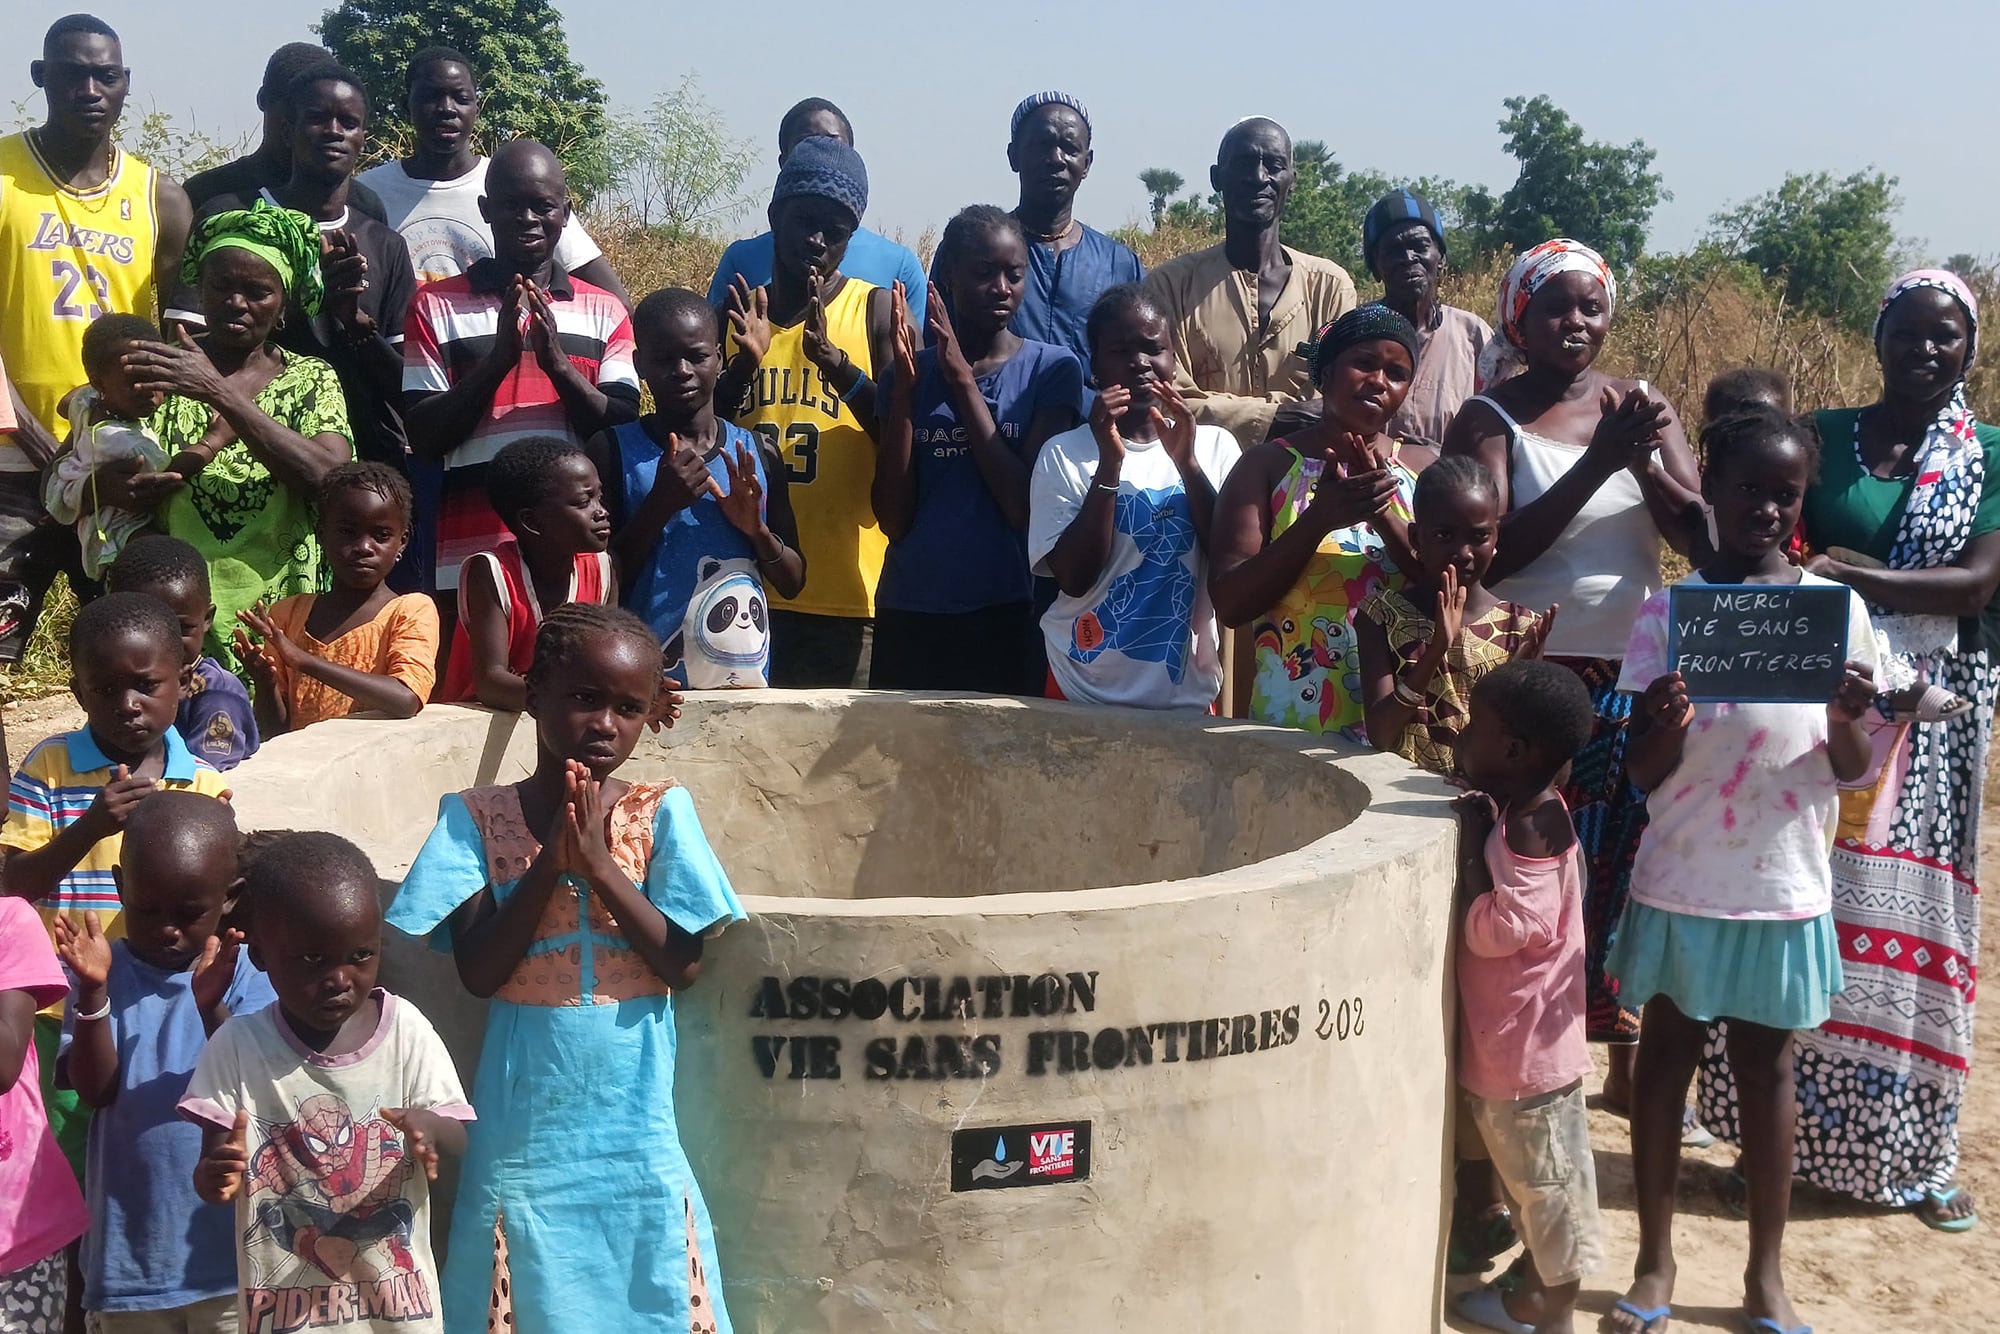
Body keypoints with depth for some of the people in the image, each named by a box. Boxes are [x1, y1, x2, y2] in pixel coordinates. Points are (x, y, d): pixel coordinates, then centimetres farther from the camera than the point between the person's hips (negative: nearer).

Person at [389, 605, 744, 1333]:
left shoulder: (661, 812, -3)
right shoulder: (477, 817, -3)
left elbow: (684, 962, -10)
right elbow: (477, 971, -9)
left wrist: (600, 863, -18)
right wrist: (551, 862, -18)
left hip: (635, 1130, 0)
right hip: (525, 1130, 0)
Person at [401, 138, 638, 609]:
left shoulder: (605, 311, 10)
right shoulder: (435, 305, 7)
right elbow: (424, 439, 0)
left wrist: (557, 362, -13)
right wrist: (497, 360, -12)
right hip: (471, 557, -1)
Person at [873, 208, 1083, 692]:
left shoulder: (1053, 368, 1)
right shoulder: (916, 370, 6)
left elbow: (1026, 507, -10)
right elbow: (893, 519, -1)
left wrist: (963, 383, -9)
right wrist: (904, 381, -7)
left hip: (1008, 615, -2)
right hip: (909, 615, 2)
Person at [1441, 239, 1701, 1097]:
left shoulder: (1643, 409, 8)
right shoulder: (1489, 420, -4)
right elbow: (1493, 554, -17)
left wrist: (1645, 460, -18)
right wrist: (1597, 461, -22)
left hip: (1634, 673, 4)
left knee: (1625, 866, 10)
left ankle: (1627, 1060, 24)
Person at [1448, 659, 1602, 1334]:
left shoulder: (1532, 824, -24)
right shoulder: (1509, 811, 4)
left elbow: (1495, 930, -27)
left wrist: (1473, 846, -22)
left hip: (1529, 1039, -10)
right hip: (1502, 1034, 10)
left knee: (1548, 1172, 6)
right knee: (1522, 1165, 23)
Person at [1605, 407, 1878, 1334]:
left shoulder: (1839, 610, -2)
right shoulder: (1668, 614, -5)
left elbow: (1851, 772, 2)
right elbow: (1642, 776, -4)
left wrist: (1845, 720, -19)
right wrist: (1662, 726, -26)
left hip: (1783, 885, 1)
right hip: (1679, 881, 0)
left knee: (1766, 1063, 11)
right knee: (1666, 1052, 9)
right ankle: (1654, 1259, 24)